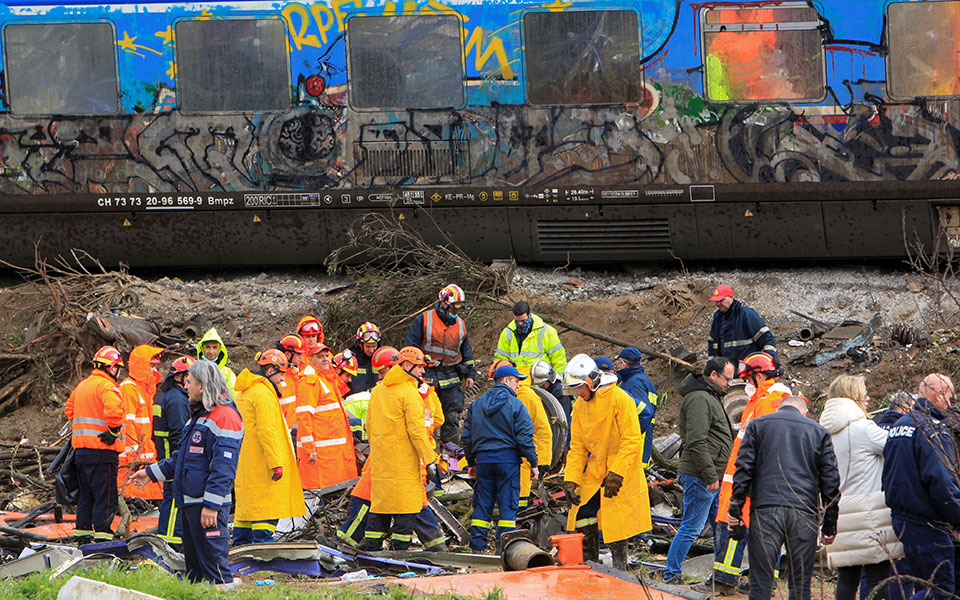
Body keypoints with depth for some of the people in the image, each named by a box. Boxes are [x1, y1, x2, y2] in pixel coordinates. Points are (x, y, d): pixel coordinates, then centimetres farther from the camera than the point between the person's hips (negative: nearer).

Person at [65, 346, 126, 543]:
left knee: (86, 496, 17)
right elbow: (114, 409, -30)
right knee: (106, 498, -6)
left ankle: (82, 535, 20)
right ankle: (102, 537, -9)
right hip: (102, 452, -9)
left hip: (81, 450, 9)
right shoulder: (106, 386, -12)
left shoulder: (82, 385, 16)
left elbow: (70, 409, 29)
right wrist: (114, 431, -16)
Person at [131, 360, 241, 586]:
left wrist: (211, 505, -24)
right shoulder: (198, 415, 19)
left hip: (209, 508, -10)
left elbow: (223, 467, -21)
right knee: (193, 566, 15)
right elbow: (183, 457, 29)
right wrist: (152, 472, 28)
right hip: (190, 504, 10)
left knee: (213, 563, -12)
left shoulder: (224, 417, -15)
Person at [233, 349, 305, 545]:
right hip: (262, 464, -10)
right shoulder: (263, 393, -14)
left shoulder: (243, 393, 18)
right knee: (267, 511, -10)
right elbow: (267, 430, -20)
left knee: (246, 508, 13)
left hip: (246, 466, 10)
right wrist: (276, 463, -20)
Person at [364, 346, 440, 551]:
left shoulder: (377, 391, 13)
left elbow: (369, 426, 19)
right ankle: (400, 549, -5)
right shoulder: (409, 393, -11)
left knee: (380, 504, 12)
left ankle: (371, 548, 12)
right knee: (405, 510, -3)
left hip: (380, 462, 7)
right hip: (403, 462, -7)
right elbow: (416, 430, -15)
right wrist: (429, 459, -11)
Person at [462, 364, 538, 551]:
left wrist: (471, 463, 20)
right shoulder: (515, 405, -5)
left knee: (482, 503, 10)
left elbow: (467, 436, 12)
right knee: (507, 503, 0)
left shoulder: (476, 405, 10)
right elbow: (524, 437, -9)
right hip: (508, 457, -4)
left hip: (483, 458, 4)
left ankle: (477, 542, 8)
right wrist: (533, 463, -3)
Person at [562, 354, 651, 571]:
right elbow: (577, 448, 10)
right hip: (593, 475, 7)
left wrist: (616, 474, -21)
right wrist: (570, 480, -1)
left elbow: (632, 440, -17)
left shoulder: (619, 400, -14)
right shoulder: (580, 406, 8)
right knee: (582, 517, 3)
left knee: (617, 526, -5)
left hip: (621, 476, -7)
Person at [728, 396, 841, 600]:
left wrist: (735, 509, 2)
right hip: (804, 514, 1)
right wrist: (829, 526, 13)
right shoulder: (819, 432, 15)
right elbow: (831, 480, 11)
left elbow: (743, 469, 2)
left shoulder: (757, 425, 13)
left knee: (761, 583, -2)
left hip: (765, 510, -1)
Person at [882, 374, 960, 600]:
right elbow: (941, 483, -23)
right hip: (926, 523, -10)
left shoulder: (898, 426, 15)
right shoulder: (933, 429, -16)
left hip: (900, 519, 10)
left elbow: (888, 477, 20)